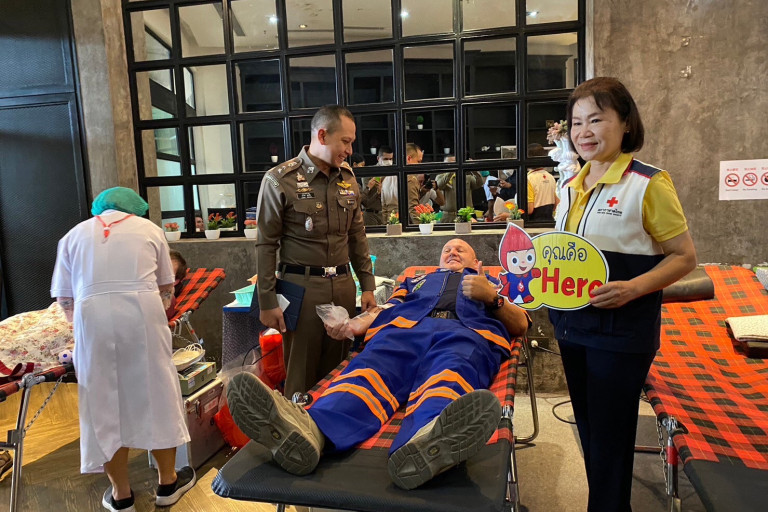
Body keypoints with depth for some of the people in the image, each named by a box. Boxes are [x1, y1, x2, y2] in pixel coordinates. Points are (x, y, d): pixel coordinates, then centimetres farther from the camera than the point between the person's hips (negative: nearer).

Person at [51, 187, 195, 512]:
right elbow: (165, 287, 22)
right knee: (155, 393, 12)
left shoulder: (74, 235, 21)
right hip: (143, 314, -1)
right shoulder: (148, 228, 18)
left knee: (105, 402, 12)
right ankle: (168, 482, 26)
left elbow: (65, 300, 17)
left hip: (92, 318, 1)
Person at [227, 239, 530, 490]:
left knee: (449, 375, -38)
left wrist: (492, 298, 2)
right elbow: (388, 307, 24)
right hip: (404, 328, 2)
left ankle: (428, 444, -71)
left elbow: (521, 325, 22)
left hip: (468, 333, -1)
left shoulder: (493, 283, 38)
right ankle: (310, 429, -62)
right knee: (372, 368, -33)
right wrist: (358, 322, 2)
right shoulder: (418, 280, 42)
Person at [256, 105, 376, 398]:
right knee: (302, 373, 5)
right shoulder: (280, 180, -7)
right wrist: (267, 302, -8)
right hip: (301, 286, -4)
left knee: (337, 368, 13)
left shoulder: (348, 177, 9)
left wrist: (367, 285, 11)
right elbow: (266, 245, -6)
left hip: (343, 285, 5)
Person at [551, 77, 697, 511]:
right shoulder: (572, 186, 9)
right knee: (588, 428, 19)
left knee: (610, 436, 5)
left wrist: (633, 288, -25)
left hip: (621, 331, -7)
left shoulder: (649, 184, -12)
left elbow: (685, 256, -10)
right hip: (572, 325, 7)